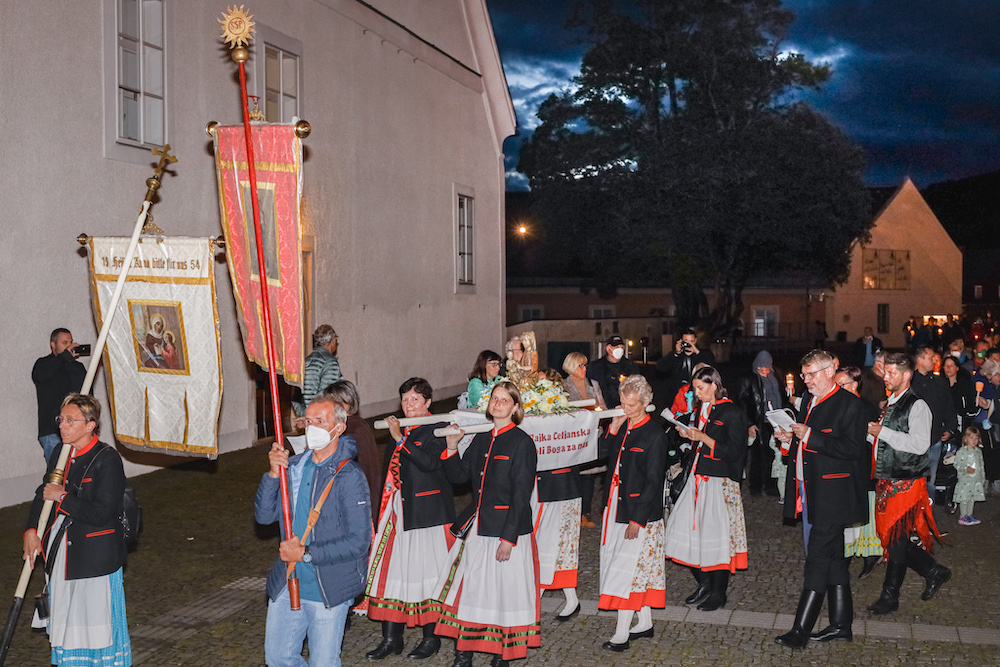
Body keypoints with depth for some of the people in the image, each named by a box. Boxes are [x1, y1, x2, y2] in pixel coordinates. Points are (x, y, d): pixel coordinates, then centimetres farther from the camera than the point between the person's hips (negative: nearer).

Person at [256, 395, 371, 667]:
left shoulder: (349, 476, -16)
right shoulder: (294, 466, 3)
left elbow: (358, 542, -19)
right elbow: (264, 515, 1)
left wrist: (306, 553, -19)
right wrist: (274, 474, -13)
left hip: (329, 591, -6)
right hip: (286, 585, 6)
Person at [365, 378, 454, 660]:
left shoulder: (437, 429, -8)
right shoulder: (400, 429, 14)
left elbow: (429, 462, -24)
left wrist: (399, 438, -21)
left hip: (428, 510, -7)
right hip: (400, 509, 7)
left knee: (427, 570, 1)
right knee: (393, 568, 6)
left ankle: (432, 637, 14)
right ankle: (391, 637, 16)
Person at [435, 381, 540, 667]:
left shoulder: (522, 442, -11)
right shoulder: (481, 439, 10)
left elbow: (521, 495, -14)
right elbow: (459, 476, 10)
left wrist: (508, 538, -18)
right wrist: (452, 447, -5)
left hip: (508, 528, -6)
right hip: (476, 527, 6)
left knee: (504, 592, 4)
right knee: (467, 589, 8)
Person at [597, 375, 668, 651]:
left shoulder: (655, 435, -14)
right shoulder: (622, 427, 8)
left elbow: (654, 481, -16)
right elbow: (602, 453, 9)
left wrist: (637, 520, -18)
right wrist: (613, 429, -6)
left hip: (641, 513, -7)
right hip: (618, 509, 7)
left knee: (626, 569, -6)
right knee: (641, 567, 16)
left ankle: (621, 635, 1)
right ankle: (645, 623, 28)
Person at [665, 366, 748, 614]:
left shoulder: (733, 413, -10)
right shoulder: (702, 410, 13)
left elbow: (733, 451, -14)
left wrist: (703, 438, -18)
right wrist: (688, 435, 2)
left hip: (720, 481, -7)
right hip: (699, 478, 7)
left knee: (717, 534, -3)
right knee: (693, 530, 4)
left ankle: (718, 593, 11)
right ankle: (704, 585, 19)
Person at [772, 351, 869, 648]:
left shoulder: (850, 404, -10)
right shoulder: (808, 404, 16)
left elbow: (852, 448, -19)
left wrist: (808, 436, -20)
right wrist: (790, 440, 4)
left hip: (831, 495, -9)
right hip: (808, 492, 9)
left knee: (818, 560, -8)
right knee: (832, 558, 15)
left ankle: (800, 630, -6)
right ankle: (841, 623, 23)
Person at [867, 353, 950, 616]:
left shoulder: (917, 406, -12)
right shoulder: (891, 404, 15)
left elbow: (920, 444, -23)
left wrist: (882, 432, -22)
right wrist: (870, 432, 8)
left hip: (906, 483, -9)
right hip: (887, 481, 9)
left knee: (896, 538, -2)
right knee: (890, 535, 11)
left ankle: (890, 597, 9)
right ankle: (934, 572, 29)